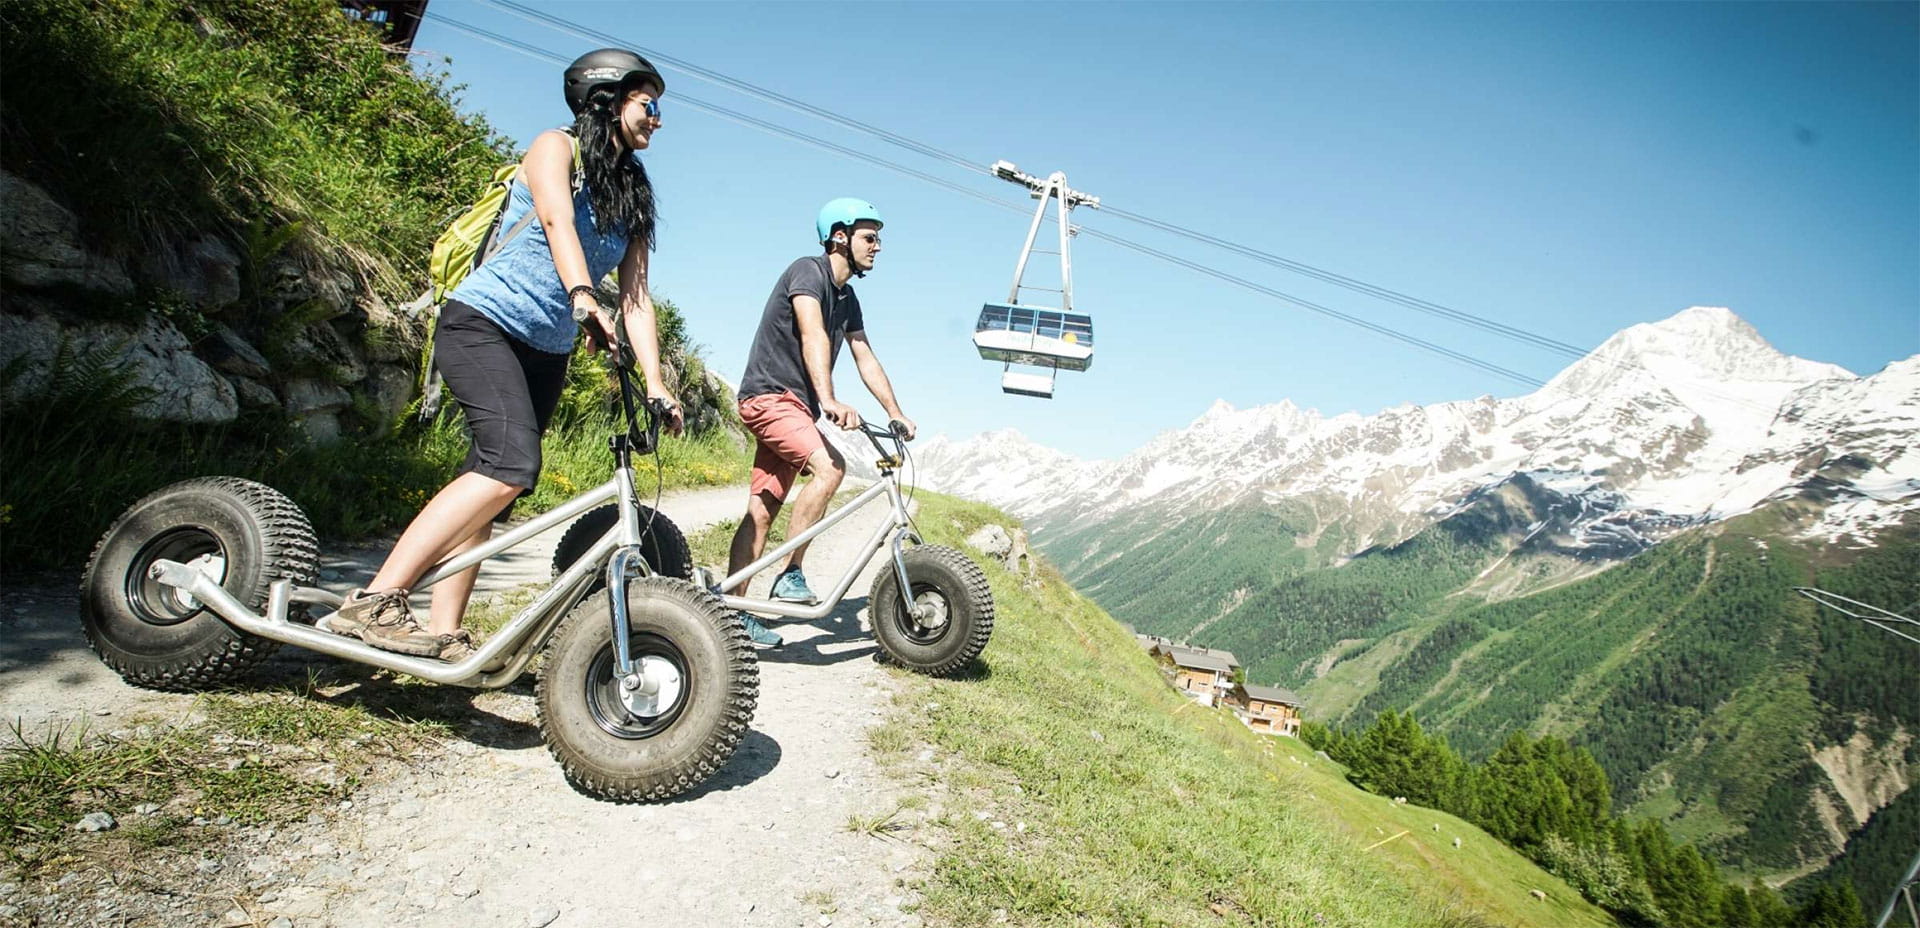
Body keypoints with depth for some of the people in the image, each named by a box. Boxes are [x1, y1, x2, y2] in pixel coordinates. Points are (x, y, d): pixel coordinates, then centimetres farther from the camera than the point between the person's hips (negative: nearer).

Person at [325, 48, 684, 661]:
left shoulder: (633, 196, 14)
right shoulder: (557, 147, -2)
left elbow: (635, 295, 5)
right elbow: (558, 224, -22)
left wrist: (655, 381, -7)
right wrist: (583, 298, -42)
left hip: (546, 352, 7)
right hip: (481, 322, -7)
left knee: (488, 484, 1)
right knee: (512, 465, -25)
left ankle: (443, 631, 4)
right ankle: (373, 603, -23)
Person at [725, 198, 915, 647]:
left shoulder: (847, 299, 16)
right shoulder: (808, 271, -12)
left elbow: (866, 360, 19)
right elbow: (812, 335, -28)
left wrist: (896, 414, 13)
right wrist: (829, 400, -41)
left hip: (792, 406, 9)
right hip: (769, 396, -9)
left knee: (761, 511, 5)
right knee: (829, 466, -28)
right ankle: (791, 576, -21)